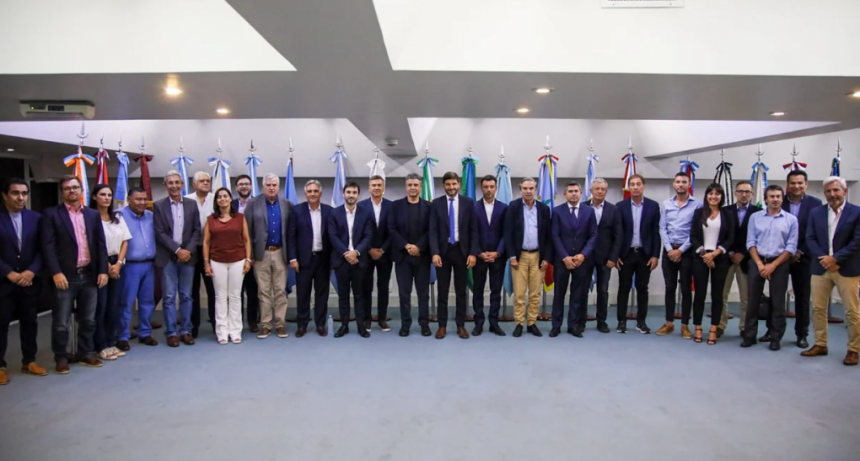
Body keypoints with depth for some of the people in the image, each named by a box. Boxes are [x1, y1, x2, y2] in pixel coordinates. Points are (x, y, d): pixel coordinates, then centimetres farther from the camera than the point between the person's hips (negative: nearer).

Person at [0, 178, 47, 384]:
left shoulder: (36, 218, 4)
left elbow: (41, 249, 2)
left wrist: (31, 271, -11)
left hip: (29, 280, 3)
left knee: (29, 321, 11)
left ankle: (29, 361, 23)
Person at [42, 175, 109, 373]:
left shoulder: (93, 214, 11)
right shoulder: (52, 214, -1)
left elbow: (100, 244, 9)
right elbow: (48, 246, -8)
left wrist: (103, 270, 2)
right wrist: (56, 272, -16)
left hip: (89, 275, 4)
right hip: (65, 276, -3)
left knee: (88, 319, 12)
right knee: (61, 322, 3)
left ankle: (86, 353, 24)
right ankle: (61, 358, 15)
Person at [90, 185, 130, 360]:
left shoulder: (118, 217, 11)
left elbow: (124, 242, 10)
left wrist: (118, 263, -2)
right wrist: (105, 265, -7)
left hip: (116, 264, 5)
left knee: (114, 306, 8)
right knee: (100, 306, -2)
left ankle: (111, 343, 16)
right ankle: (101, 346, 5)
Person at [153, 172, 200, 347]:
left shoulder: (192, 204, 7)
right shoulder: (158, 205, 1)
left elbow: (197, 230, 4)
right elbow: (159, 233, -5)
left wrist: (188, 250, -9)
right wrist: (177, 250, -12)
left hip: (188, 255, 2)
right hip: (168, 257, -2)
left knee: (186, 296, 6)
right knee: (169, 296, 1)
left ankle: (186, 331, 13)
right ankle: (171, 333, 7)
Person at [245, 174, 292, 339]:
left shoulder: (287, 205, 4)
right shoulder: (253, 203, 0)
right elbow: (248, 230, -3)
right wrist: (249, 254, -6)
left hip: (280, 253, 1)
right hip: (261, 253, -1)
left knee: (280, 290, 5)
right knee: (264, 291, 5)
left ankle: (280, 323, 13)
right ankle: (265, 324, 13)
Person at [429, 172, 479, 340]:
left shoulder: (468, 203, 1)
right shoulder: (436, 203, 0)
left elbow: (473, 230, 0)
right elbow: (433, 230, -4)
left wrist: (473, 253, -8)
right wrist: (434, 253, -14)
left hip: (461, 251, 0)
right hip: (443, 251, 0)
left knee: (461, 291, 8)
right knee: (442, 291, 6)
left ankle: (461, 325, 17)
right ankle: (442, 325, 15)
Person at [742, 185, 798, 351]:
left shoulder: (791, 219, 1)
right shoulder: (755, 217, 5)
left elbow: (791, 247, -3)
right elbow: (751, 242, 2)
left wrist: (772, 265, -10)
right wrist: (760, 264, -9)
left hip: (779, 264, -1)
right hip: (757, 262, 1)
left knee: (778, 302, 4)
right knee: (753, 300, 3)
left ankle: (775, 338, 13)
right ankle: (749, 336, 11)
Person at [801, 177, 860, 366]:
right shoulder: (815, 212, 8)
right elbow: (810, 239, 3)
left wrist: (835, 259, -15)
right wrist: (824, 259, -11)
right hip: (821, 267, 4)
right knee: (818, 308, 8)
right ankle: (820, 345, 20)